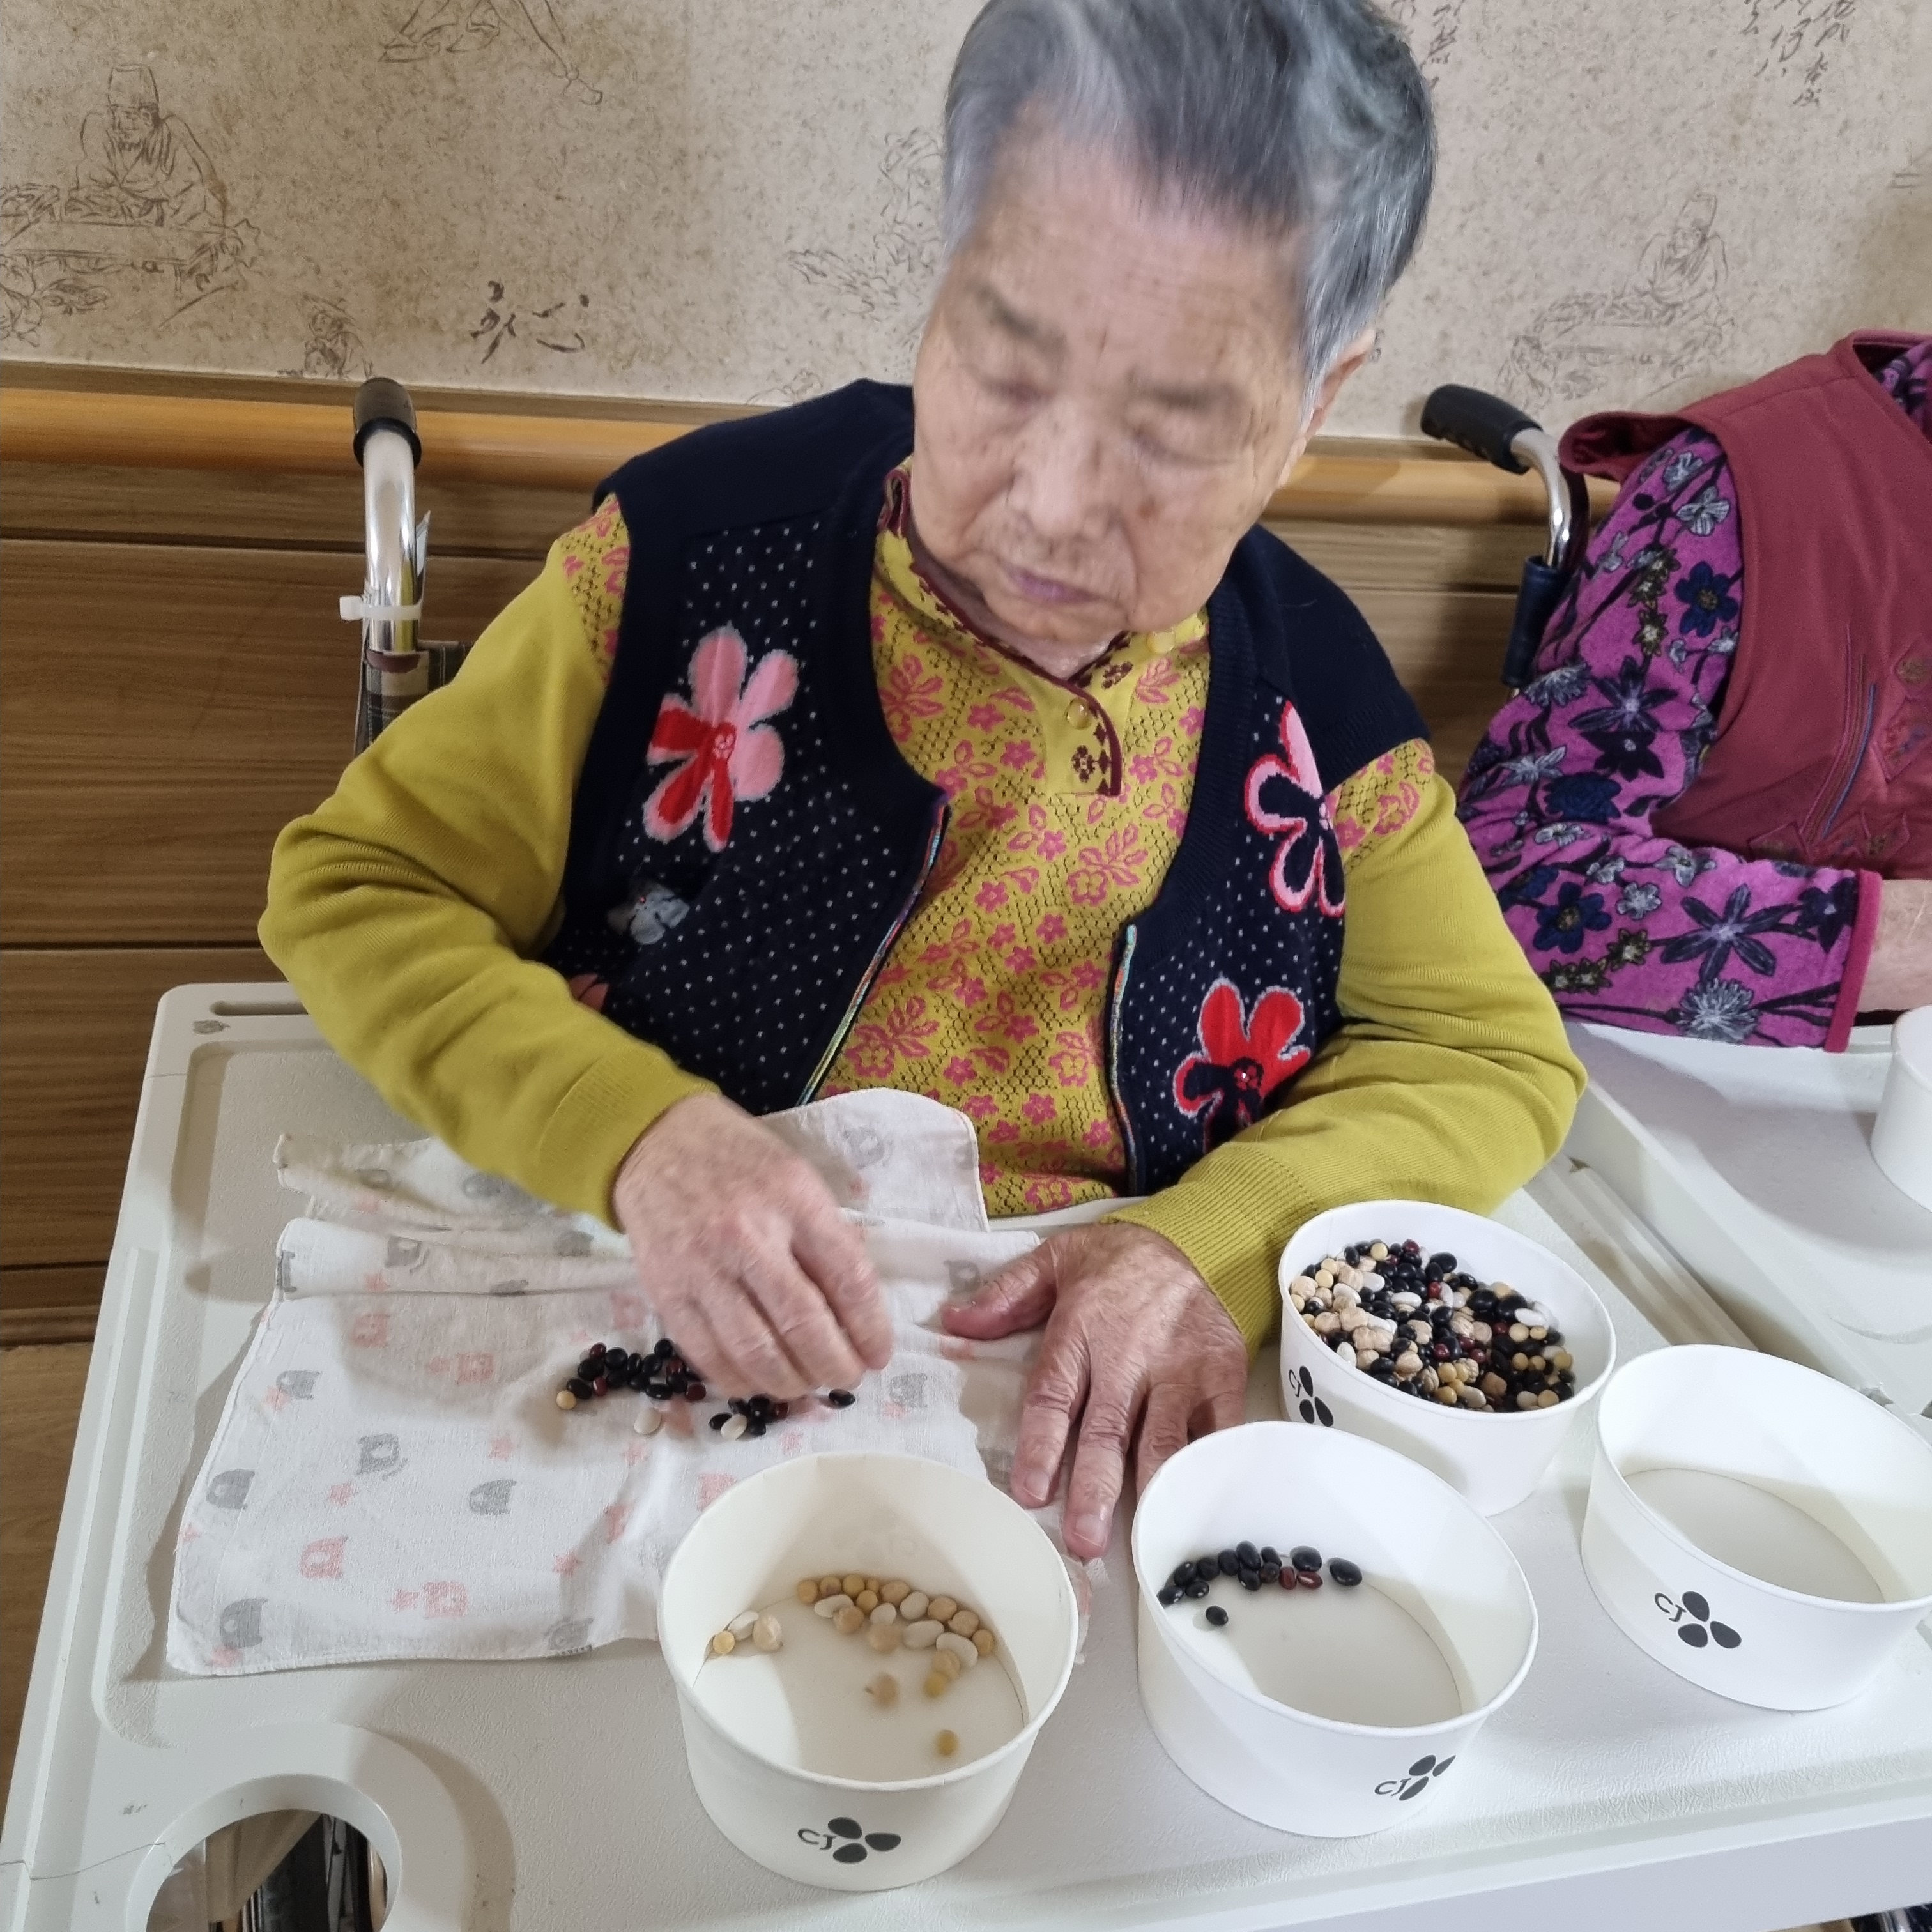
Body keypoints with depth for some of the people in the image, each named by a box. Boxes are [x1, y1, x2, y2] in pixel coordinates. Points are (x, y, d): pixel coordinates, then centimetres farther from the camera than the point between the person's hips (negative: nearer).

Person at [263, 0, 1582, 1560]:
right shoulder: (699, 544, -12)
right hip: (662, 1375, -1)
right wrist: (636, 1133, -26)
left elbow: (1490, 1058, 1)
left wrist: (1220, 1245, -19)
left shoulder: (1315, 691, -5)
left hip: (1088, 1431, 3)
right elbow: (354, 887, -6)